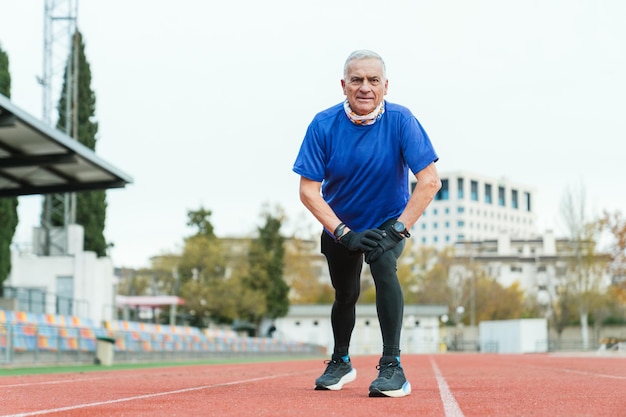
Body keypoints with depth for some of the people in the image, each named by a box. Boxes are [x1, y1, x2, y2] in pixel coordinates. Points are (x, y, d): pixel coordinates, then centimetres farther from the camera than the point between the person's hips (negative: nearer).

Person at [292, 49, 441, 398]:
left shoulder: (400, 120, -22)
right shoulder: (324, 125, -19)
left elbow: (430, 181, -24)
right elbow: (308, 190, -18)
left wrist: (397, 229, -29)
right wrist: (344, 234, -27)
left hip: (389, 222, -2)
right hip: (339, 226, 2)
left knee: (384, 265, -29)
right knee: (345, 295, 14)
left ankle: (393, 367, -25)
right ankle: (341, 363, 42)